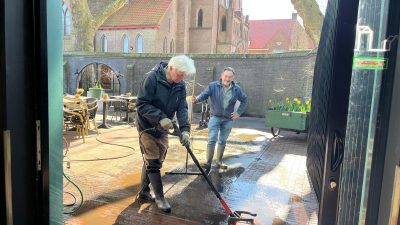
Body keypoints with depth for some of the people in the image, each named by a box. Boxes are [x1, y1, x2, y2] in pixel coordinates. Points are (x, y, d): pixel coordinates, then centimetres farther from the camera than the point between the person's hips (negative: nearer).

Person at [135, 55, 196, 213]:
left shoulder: (180, 85, -4)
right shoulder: (152, 78, -21)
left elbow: (182, 108, -10)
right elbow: (141, 104, -22)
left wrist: (185, 129, -24)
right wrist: (161, 118, -32)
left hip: (162, 129, 6)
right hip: (147, 127, -6)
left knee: (152, 161, 14)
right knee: (153, 163, -3)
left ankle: (143, 193, 29)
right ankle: (159, 197, 11)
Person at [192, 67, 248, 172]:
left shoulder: (237, 89, -1)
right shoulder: (213, 86, -9)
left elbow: (244, 100, 13)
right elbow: (204, 95, -16)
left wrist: (238, 112, 4)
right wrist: (196, 99, -38)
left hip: (228, 120, 3)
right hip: (215, 117, -3)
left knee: (222, 141, 13)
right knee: (212, 140, -11)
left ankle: (219, 162, 27)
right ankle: (208, 163, -8)